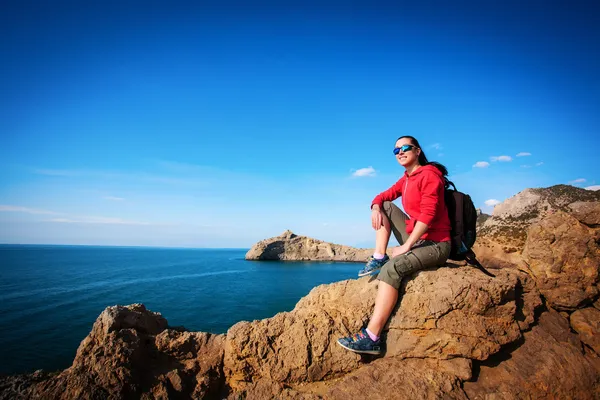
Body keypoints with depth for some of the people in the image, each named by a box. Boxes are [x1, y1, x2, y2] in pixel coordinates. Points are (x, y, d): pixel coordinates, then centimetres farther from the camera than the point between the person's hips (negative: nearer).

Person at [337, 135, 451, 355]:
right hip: (415, 238, 9)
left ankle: (371, 338, -32)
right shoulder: (405, 180, 13)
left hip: (435, 244, -9)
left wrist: (405, 247, -23)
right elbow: (383, 196, 16)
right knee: (385, 207, 7)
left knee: (392, 268, -32)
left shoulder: (429, 174, -12)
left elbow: (428, 215, -22)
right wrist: (376, 208, -10)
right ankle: (379, 257, -2)